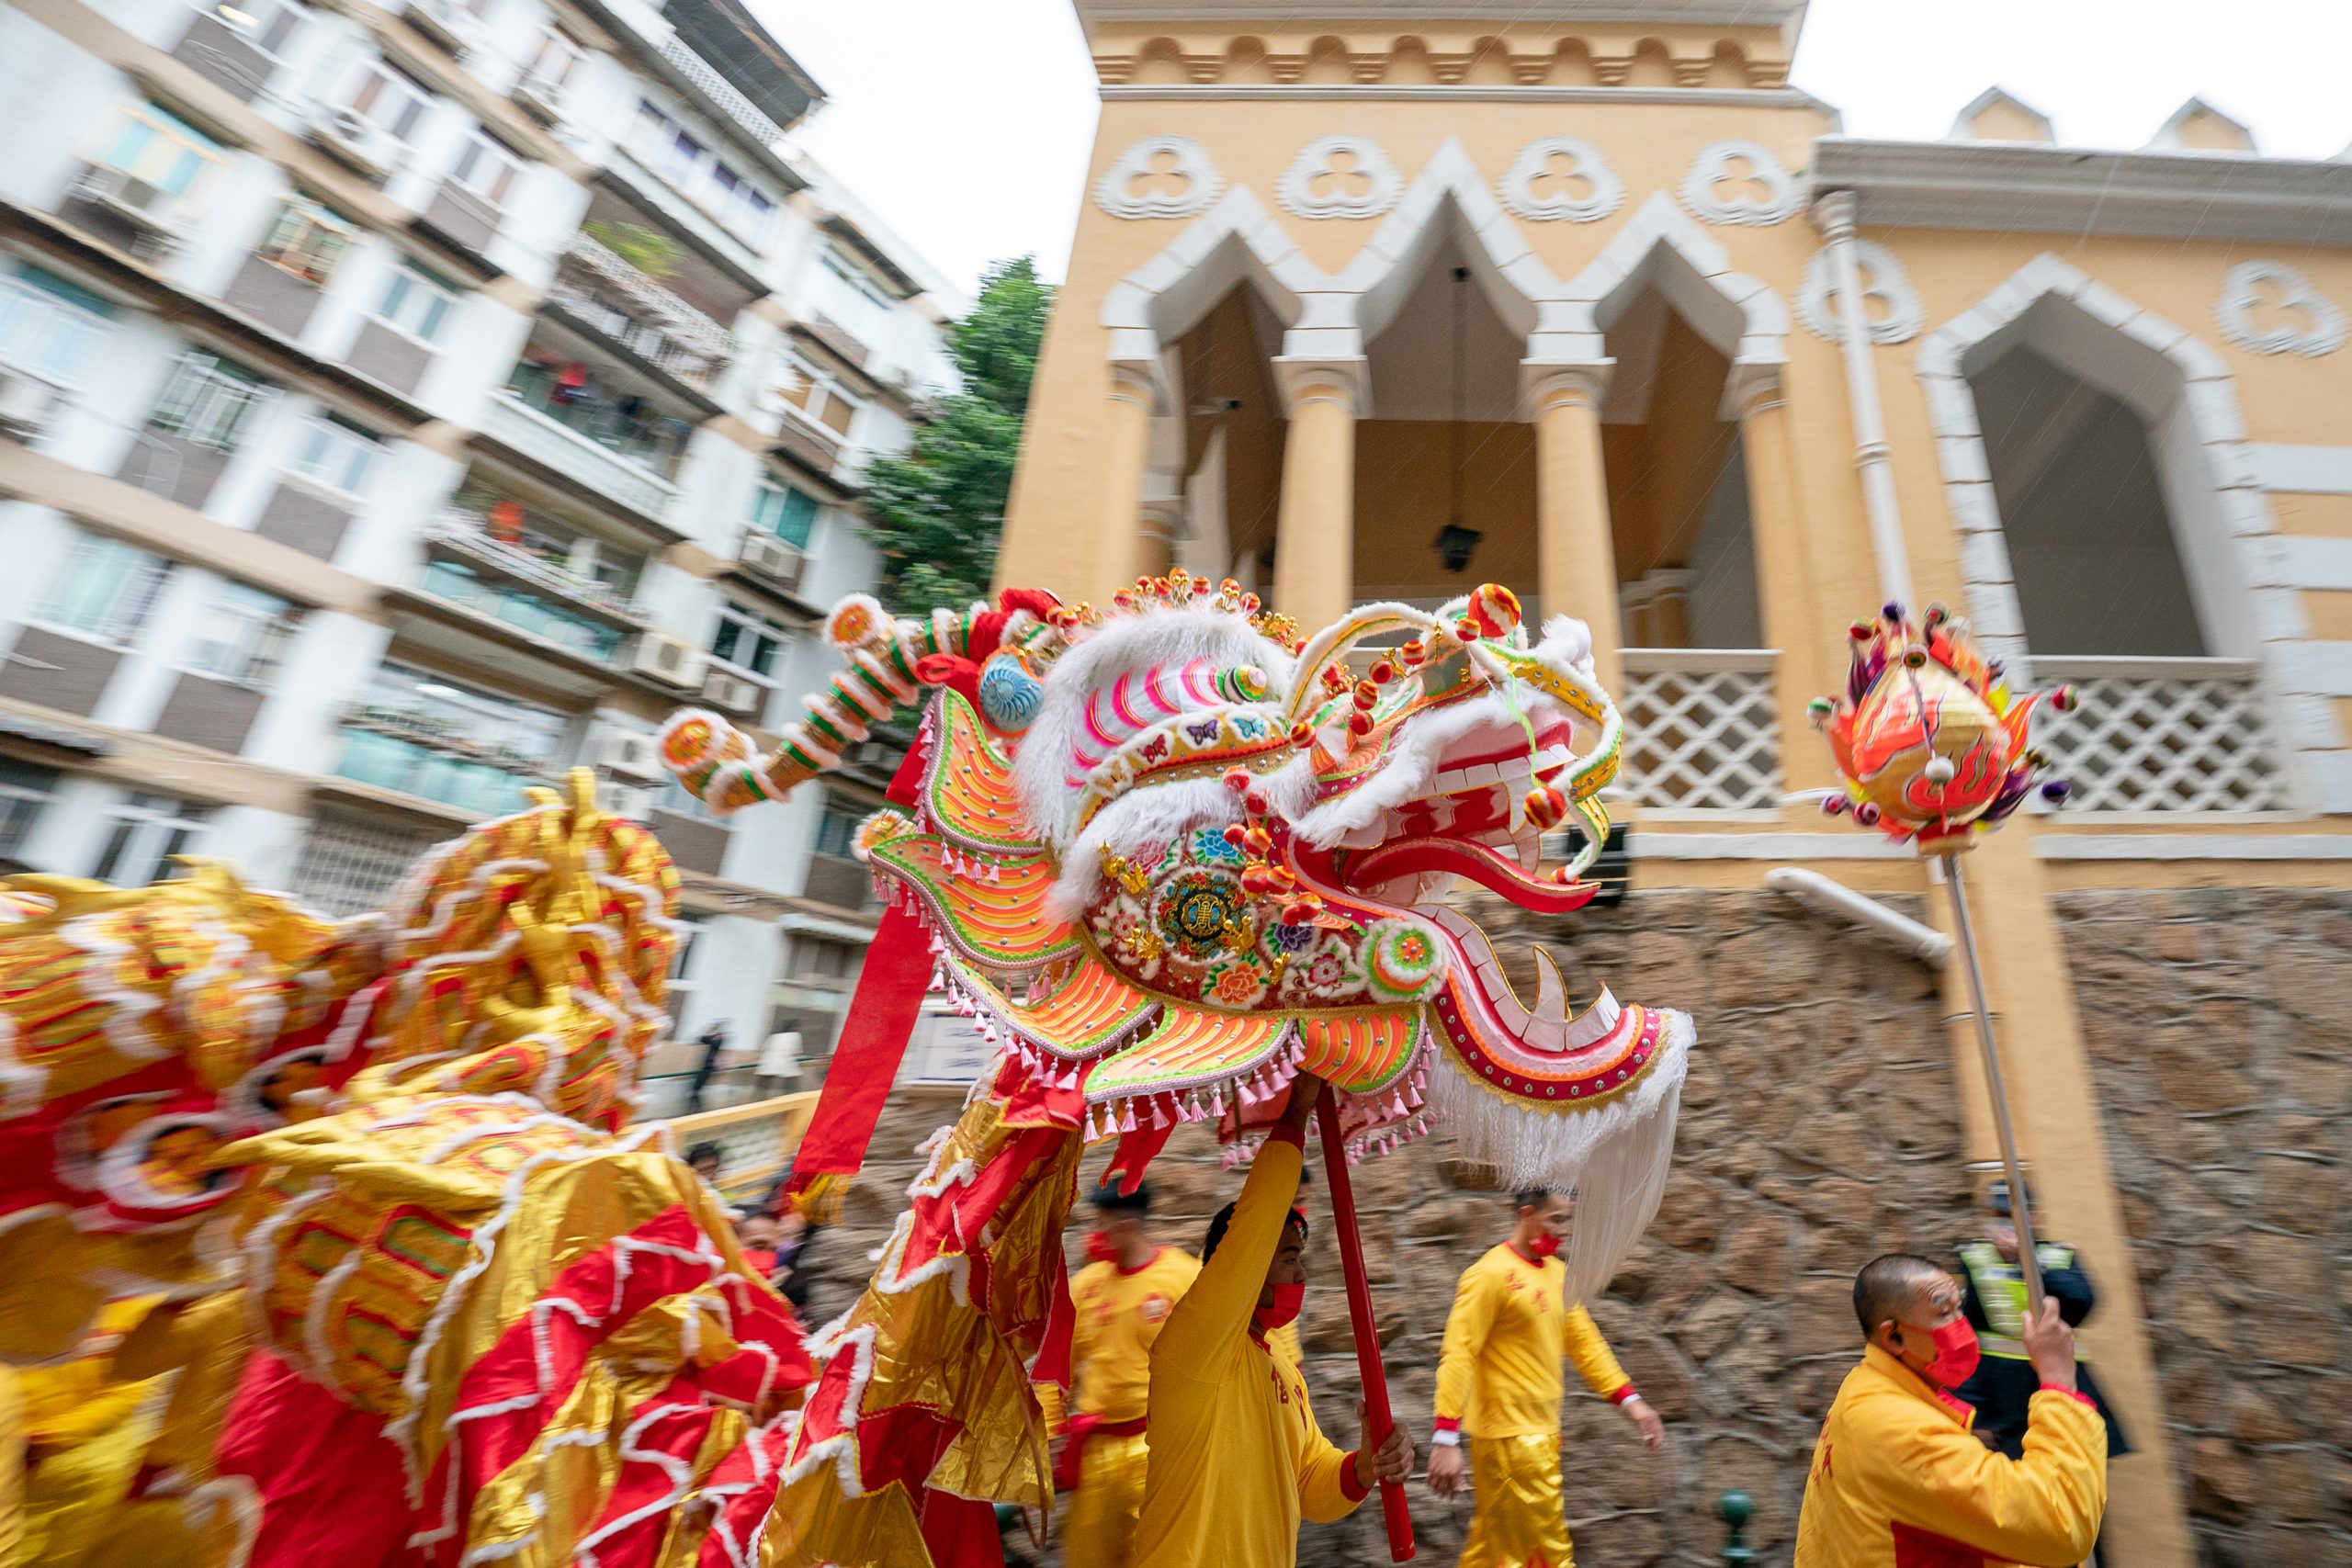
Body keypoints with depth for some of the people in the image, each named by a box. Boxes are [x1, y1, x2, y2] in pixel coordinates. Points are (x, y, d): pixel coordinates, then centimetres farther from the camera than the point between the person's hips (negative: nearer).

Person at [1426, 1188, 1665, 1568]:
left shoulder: (1558, 1272, 8)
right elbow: (1458, 1355, -21)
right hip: (1509, 1436, -8)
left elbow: (1584, 1341, 16)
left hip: (1542, 1433, 8)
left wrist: (1630, 1400, 7)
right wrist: (1447, 1437, -25)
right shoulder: (1490, 1274, -18)